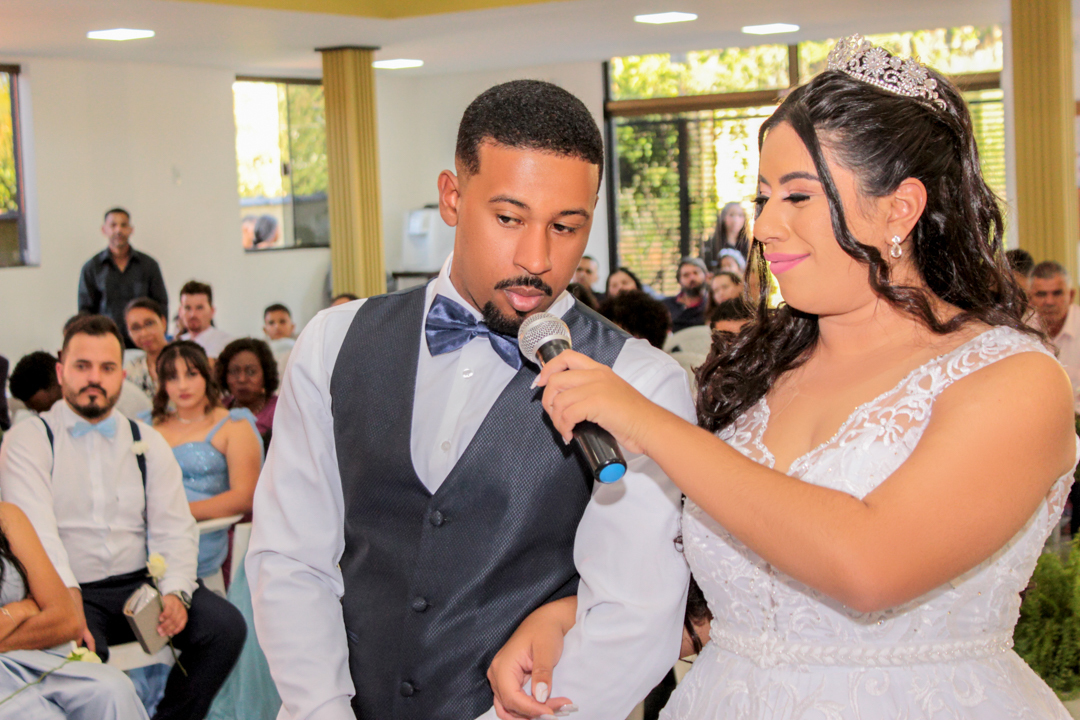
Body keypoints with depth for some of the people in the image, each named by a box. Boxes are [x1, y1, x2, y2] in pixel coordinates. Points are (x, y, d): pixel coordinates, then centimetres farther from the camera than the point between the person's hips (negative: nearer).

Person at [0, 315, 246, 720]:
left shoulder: (148, 442, 15)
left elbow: (173, 528, 6)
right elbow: (34, 528, -13)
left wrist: (175, 592, -14)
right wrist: (67, 597, -29)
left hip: (139, 584, 4)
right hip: (69, 593, -4)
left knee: (226, 626, -19)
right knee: (81, 651, -36)